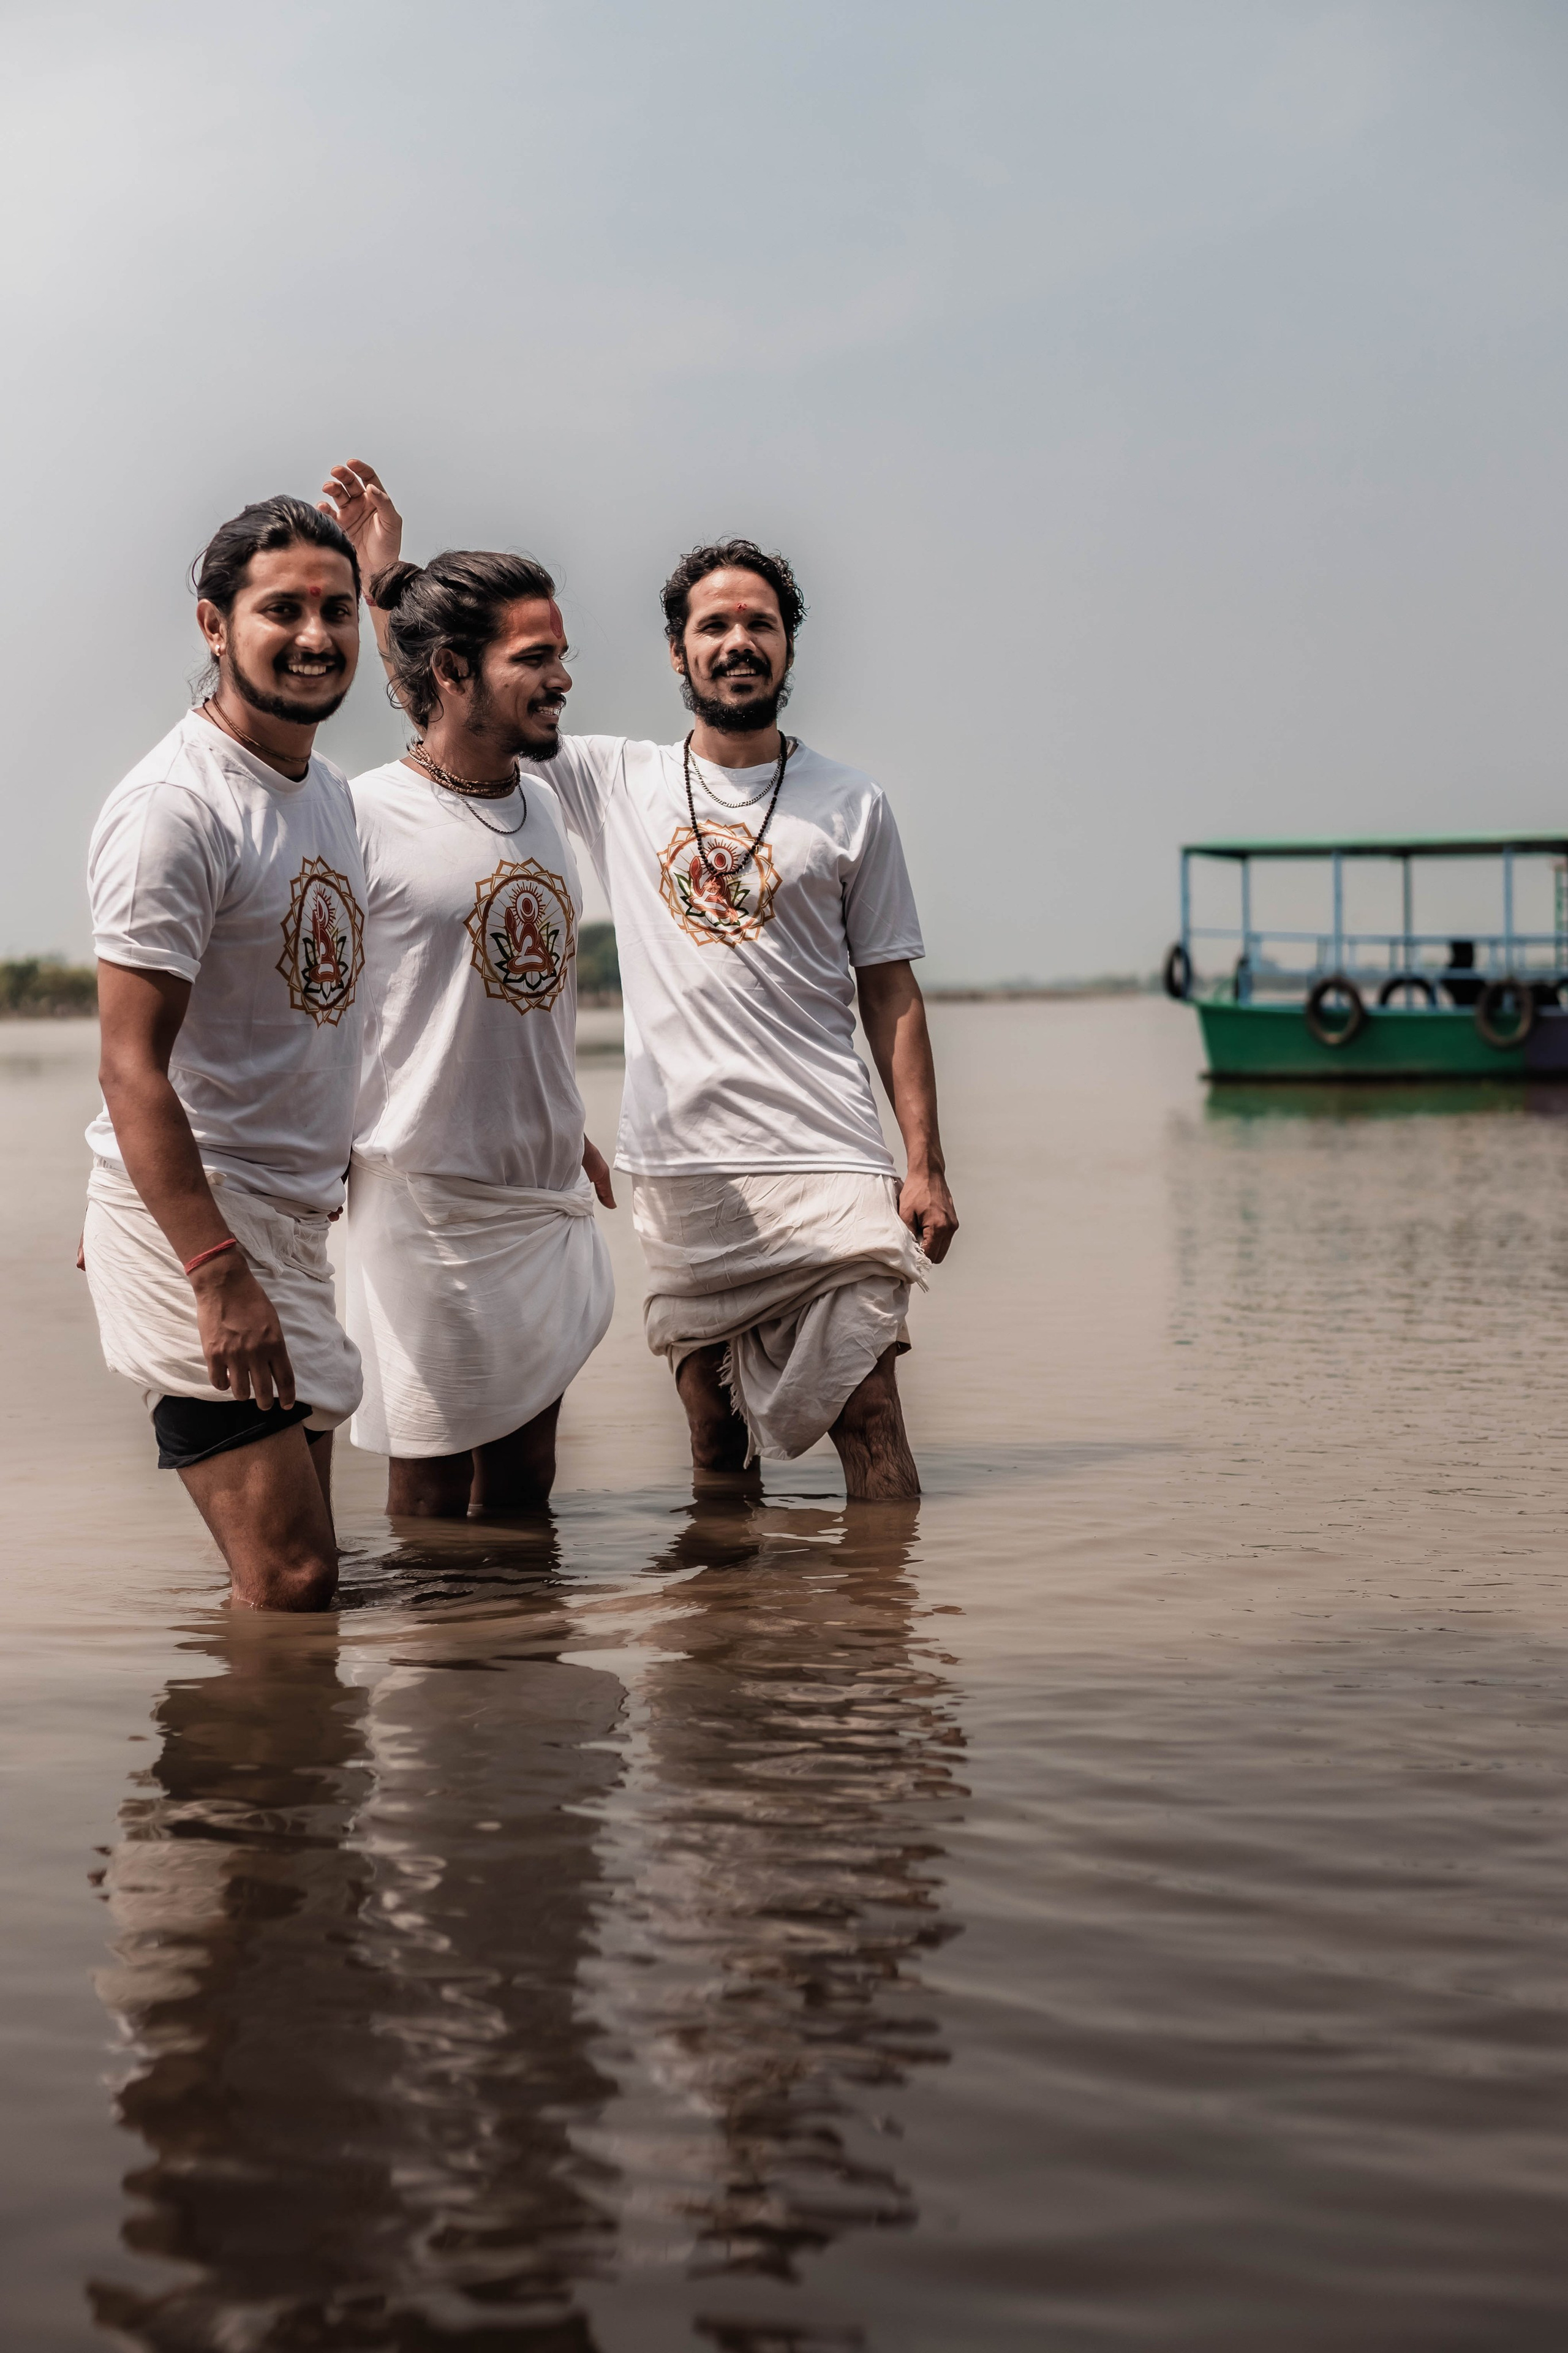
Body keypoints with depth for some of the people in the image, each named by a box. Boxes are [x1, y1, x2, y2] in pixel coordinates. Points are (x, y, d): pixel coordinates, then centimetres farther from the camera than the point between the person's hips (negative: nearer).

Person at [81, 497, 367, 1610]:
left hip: (296, 1217, 9)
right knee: (292, 1580, -14)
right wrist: (219, 1275, -27)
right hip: (191, 1222, -9)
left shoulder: (328, 789, 13)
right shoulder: (174, 808, -15)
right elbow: (132, 1068, -20)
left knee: (299, 1573, 12)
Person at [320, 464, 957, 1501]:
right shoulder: (616, 781, 10)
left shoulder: (852, 804, 7)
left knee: (868, 1413, -9)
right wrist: (385, 574, 2)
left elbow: (890, 993, 6)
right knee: (714, 1435, 7)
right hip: (681, 1168, 2)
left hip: (828, 1163, -2)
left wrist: (926, 1163, 0)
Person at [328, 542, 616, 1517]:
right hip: (431, 1193, -7)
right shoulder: (365, 816, -12)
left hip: (549, 1197, 7)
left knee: (527, 1474, 14)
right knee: (433, 1490, 2)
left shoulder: (541, 805, 11)